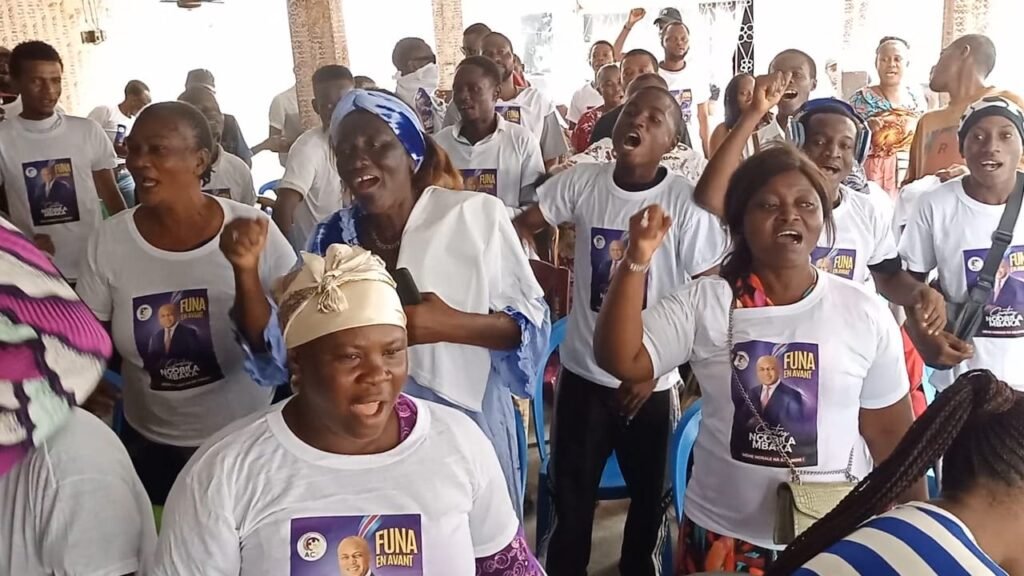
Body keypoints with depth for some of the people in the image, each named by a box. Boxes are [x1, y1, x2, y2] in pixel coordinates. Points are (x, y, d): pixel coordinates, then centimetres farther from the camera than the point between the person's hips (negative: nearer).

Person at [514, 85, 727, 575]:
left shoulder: (687, 202, -13)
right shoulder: (582, 181, -5)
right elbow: (519, 228, 3)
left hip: (650, 378, -1)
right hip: (583, 370, 2)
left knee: (649, 492, 17)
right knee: (570, 493, 12)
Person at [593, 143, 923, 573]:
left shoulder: (866, 314, -4)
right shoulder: (702, 303, -8)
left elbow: (891, 432, 3)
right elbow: (620, 361, -19)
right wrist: (637, 263, -28)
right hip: (723, 535, 0)